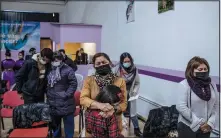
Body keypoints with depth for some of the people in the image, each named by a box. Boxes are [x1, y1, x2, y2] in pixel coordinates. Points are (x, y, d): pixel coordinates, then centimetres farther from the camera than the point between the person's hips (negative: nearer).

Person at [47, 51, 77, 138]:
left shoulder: (68, 70, -11)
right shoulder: (50, 70, 9)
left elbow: (74, 84, -14)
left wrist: (67, 94, -18)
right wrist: (48, 96, 10)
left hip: (65, 104, -6)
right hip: (53, 104, 7)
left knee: (68, 124, 7)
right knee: (55, 124, 22)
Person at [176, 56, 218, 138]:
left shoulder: (211, 85, 3)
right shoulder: (184, 85, -14)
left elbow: (216, 105, 5)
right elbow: (181, 107, -20)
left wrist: (211, 122, -7)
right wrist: (198, 123, -16)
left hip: (206, 127, 5)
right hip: (188, 127, -4)